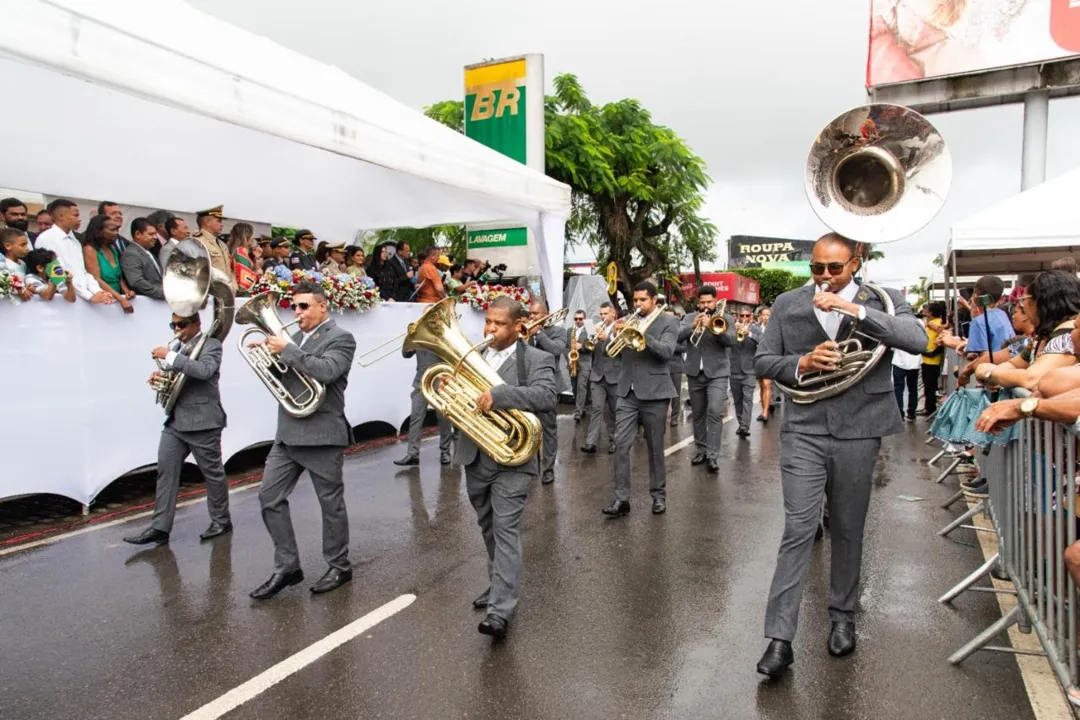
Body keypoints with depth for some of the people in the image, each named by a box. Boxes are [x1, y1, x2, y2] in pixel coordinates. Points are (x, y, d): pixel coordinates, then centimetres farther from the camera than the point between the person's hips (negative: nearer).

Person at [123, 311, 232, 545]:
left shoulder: (211, 345, -7)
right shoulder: (176, 345, 15)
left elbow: (204, 370, -26)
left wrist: (170, 356, -26)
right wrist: (159, 376, -1)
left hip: (202, 421, -7)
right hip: (175, 421, 7)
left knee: (212, 473, 5)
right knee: (165, 471, 3)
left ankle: (221, 521, 20)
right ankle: (160, 528, 7)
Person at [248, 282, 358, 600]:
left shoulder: (340, 338, -8)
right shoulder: (296, 338, 15)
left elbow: (325, 372, -25)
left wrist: (287, 350, -21)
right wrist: (271, 352, -2)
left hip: (322, 433, -7)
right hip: (288, 432, 8)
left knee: (331, 502, 5)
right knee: (270, 498, 6)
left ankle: (339, 567, 21)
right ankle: (287, 567, 17)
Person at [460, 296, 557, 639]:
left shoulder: (537, 360, -7)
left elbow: (546, 398, -23)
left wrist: (498, 394, -34)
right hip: (474, 458, 6)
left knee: (506, 530, -8)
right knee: (488, 529, 19)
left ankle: (501, 610, -6)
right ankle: (500, 585, 37)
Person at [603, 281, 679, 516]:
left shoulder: (668, 322, -2)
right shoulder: (628, 320, 10)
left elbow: (667, 352, -18)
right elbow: (612, 352, 5)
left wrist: (643, 335, -29)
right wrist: (616, 335, -15)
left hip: (654, 392, -3)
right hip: (627, 392, 3)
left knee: (655, 446, 7)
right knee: (621, 444, -4)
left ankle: (659, 494, 22)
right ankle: (621, 498, 0)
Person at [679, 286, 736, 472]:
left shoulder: (726, 318, 2)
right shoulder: (689, 318, 7)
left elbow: (731, 340, -14)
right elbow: (677, 337, -8)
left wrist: (712, 326, -26)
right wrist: (692, 326, -24)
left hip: (717, 373, -3)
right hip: (694, 373, 3)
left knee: (715, 413, -13)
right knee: (697, 414, 10)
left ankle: (712, 455, -11)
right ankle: (701, 449, 22)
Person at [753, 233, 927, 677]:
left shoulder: (882, 301, 3)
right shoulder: (788, 304, 5)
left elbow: (918, 341, -15)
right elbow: (763, 360, 7)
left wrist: (855, 309, -22)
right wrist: (801, 363, -13)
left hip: (858, 432, 1)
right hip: (804, 431, 0)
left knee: (848, 530, 13)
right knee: (797, 531, -4)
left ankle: (842, 615, 34)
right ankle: (779, 638, 1)